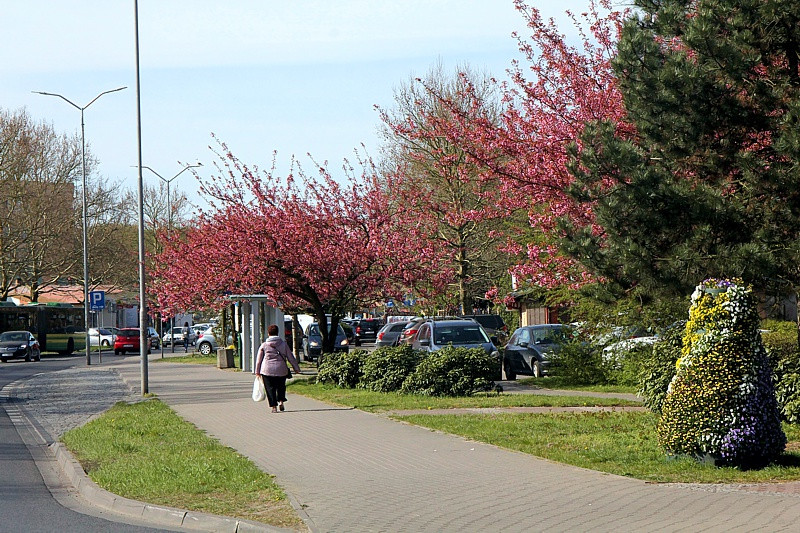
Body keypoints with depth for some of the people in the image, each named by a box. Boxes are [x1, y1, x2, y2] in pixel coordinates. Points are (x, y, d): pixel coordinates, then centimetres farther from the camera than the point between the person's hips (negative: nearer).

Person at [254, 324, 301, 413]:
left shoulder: (264, 345, 2)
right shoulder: (283, 344, 3)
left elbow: (259, 360, 6)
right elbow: (291, 358, 7)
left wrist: (257, 371, 15)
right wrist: (296, 368, 16)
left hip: (267, 370, -1)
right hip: (281, 370, 1)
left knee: (270, 388, 5)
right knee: (281, 386, 20)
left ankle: (274, 406, -1)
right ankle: (281, 401, 5)